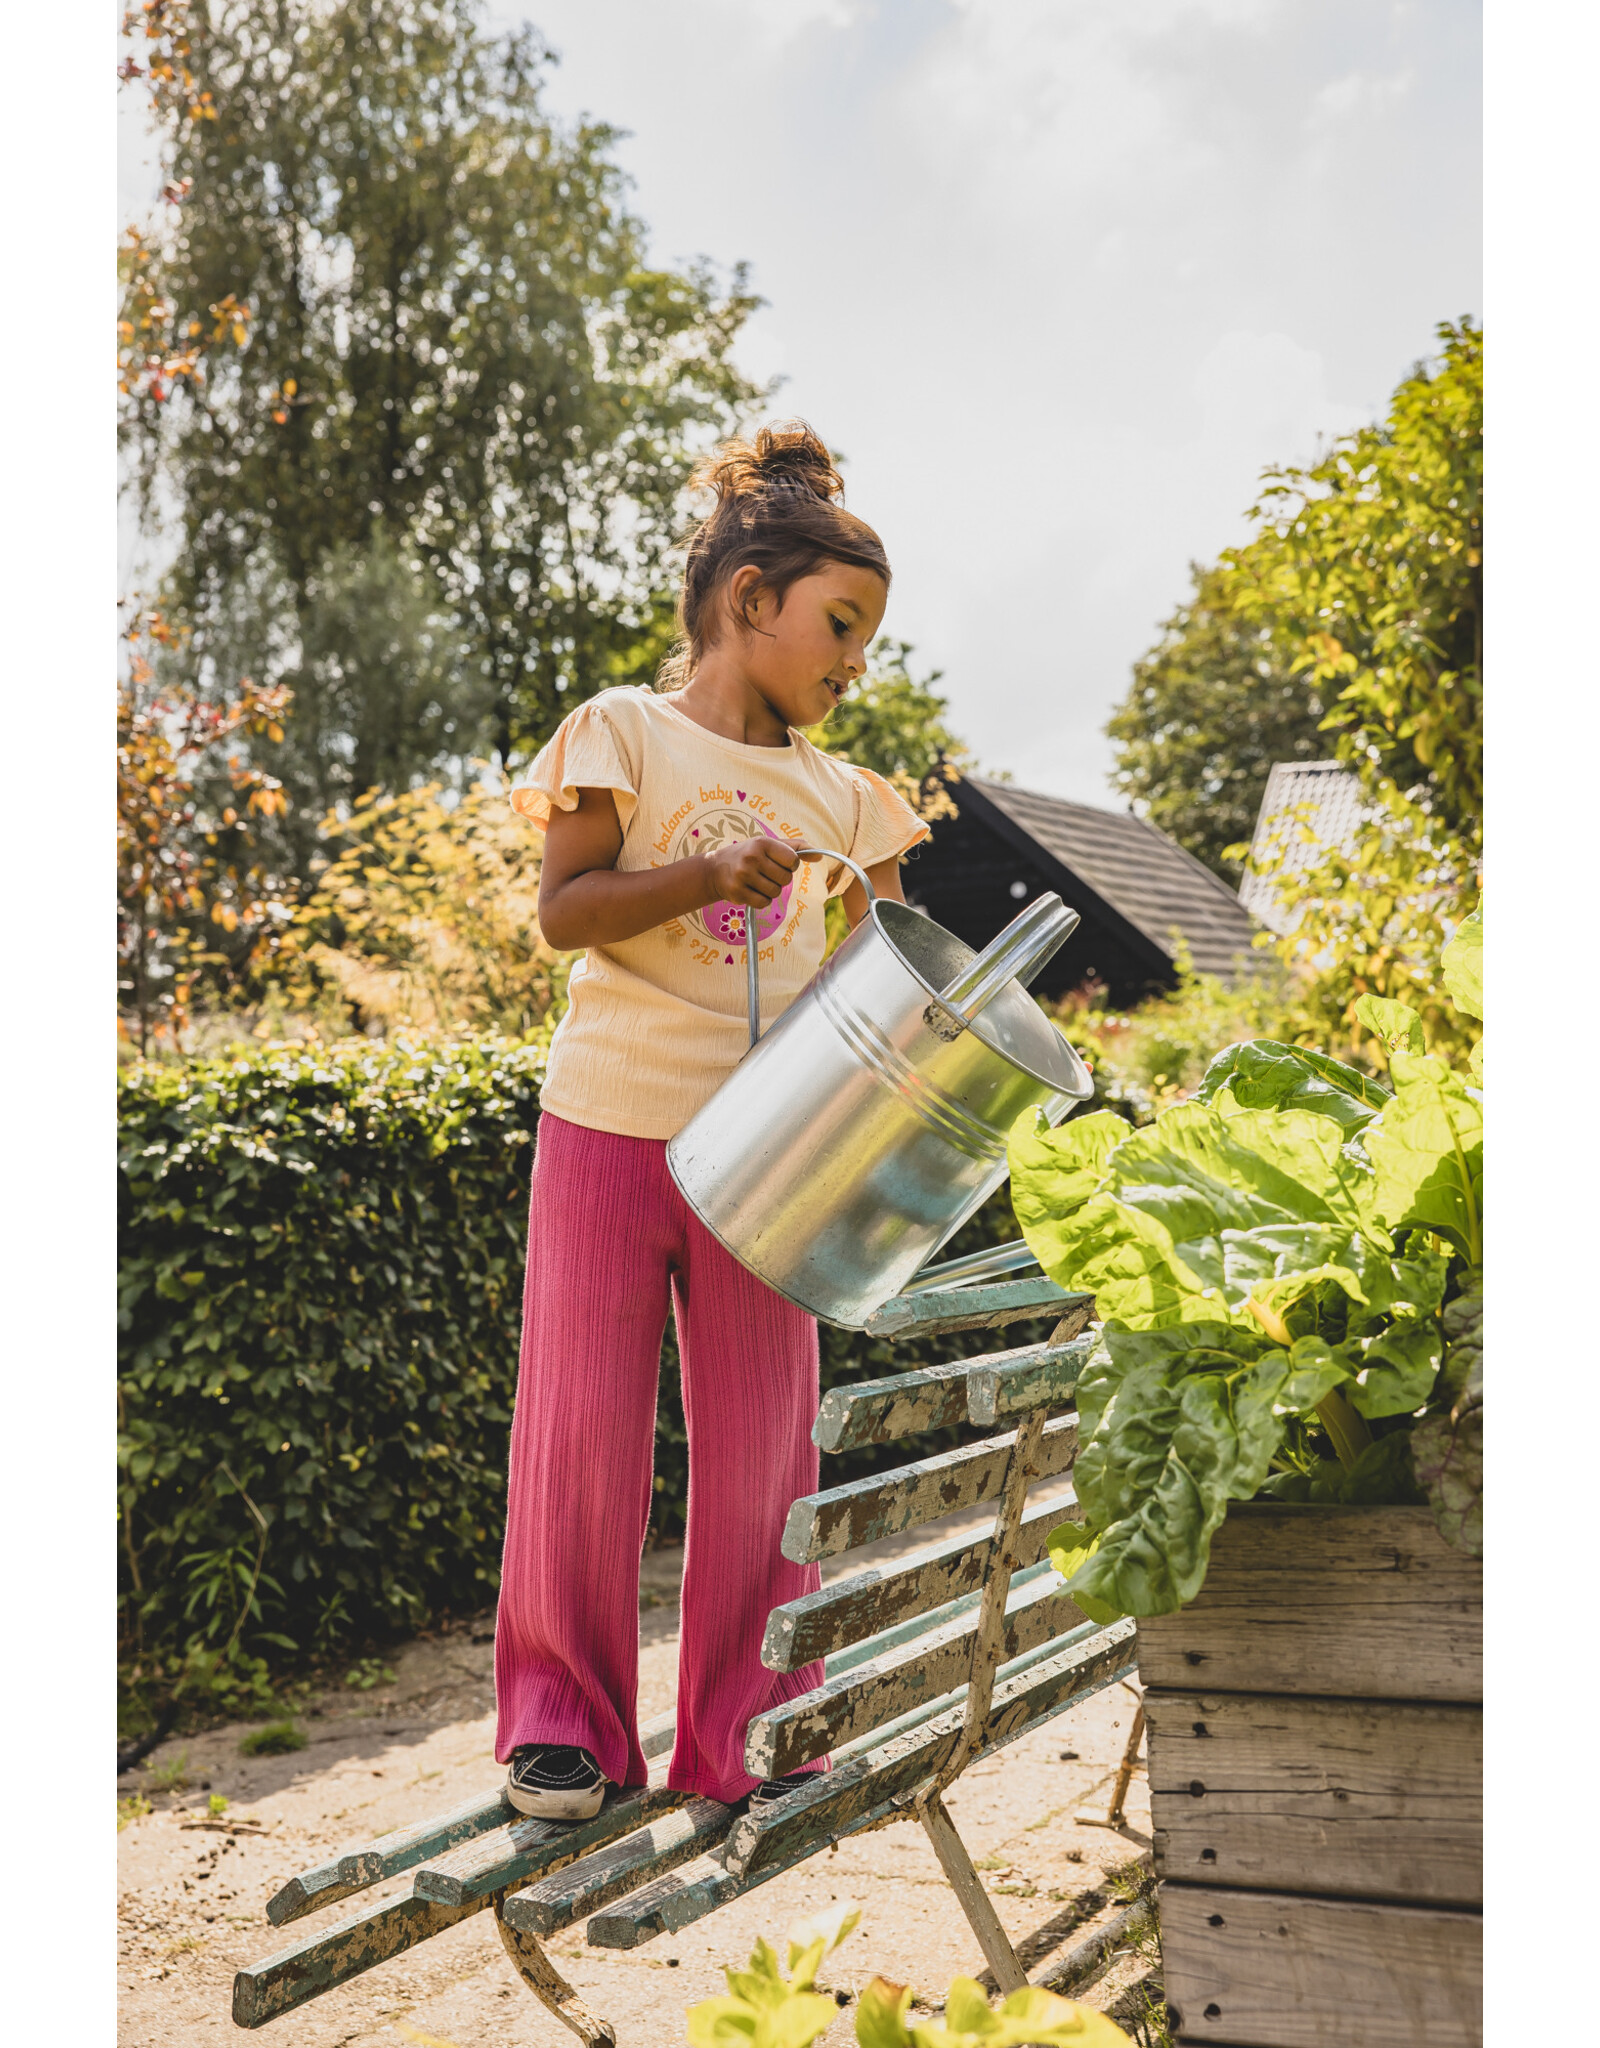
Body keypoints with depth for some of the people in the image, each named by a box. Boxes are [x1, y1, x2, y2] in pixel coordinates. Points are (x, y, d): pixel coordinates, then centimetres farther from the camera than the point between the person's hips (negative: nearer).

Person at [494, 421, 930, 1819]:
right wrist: (709, 877, -20)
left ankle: (746, 1731, 19)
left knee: (760, 1439, 5)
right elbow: (562, 910, -8)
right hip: (612, 1125, -3)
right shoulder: (628, 733, 0)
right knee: (582, 1426, 1)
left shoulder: (835, 791, 13)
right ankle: (563, 1720, 17)